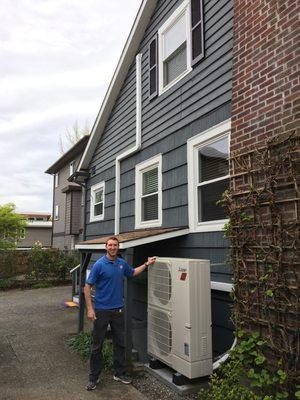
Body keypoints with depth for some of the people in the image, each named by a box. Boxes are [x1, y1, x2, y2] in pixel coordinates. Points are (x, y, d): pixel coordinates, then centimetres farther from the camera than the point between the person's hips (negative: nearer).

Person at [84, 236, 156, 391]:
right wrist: (90, 309, -18)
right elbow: (87, 287, -12)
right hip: (101, 310, -5)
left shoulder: (122, 263, 3)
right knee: (97, 345, 6)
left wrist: (147, 264, 16)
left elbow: (132, 273, 24)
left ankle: (120, 373, 29)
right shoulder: (99, 265, -14)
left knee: (120, 343, 13)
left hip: (118, 310, 5)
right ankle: (93, 377, 21)